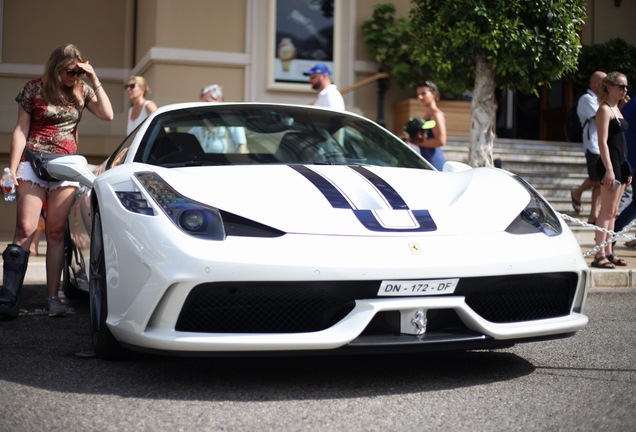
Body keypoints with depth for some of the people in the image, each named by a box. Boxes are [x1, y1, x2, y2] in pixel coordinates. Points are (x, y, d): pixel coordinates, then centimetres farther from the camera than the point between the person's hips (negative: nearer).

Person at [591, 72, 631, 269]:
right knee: (607, 210, -11)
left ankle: (608, 252, 14)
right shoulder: (604, 110, -9)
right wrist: (609, 169, -24)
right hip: (610, 163, -9)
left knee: (612, 211, 10)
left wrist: (626, 169, 19)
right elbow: (602, 142, -17)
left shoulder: (616, 109, 18)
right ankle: (599, 254, -11)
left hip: (621, 163, 9)